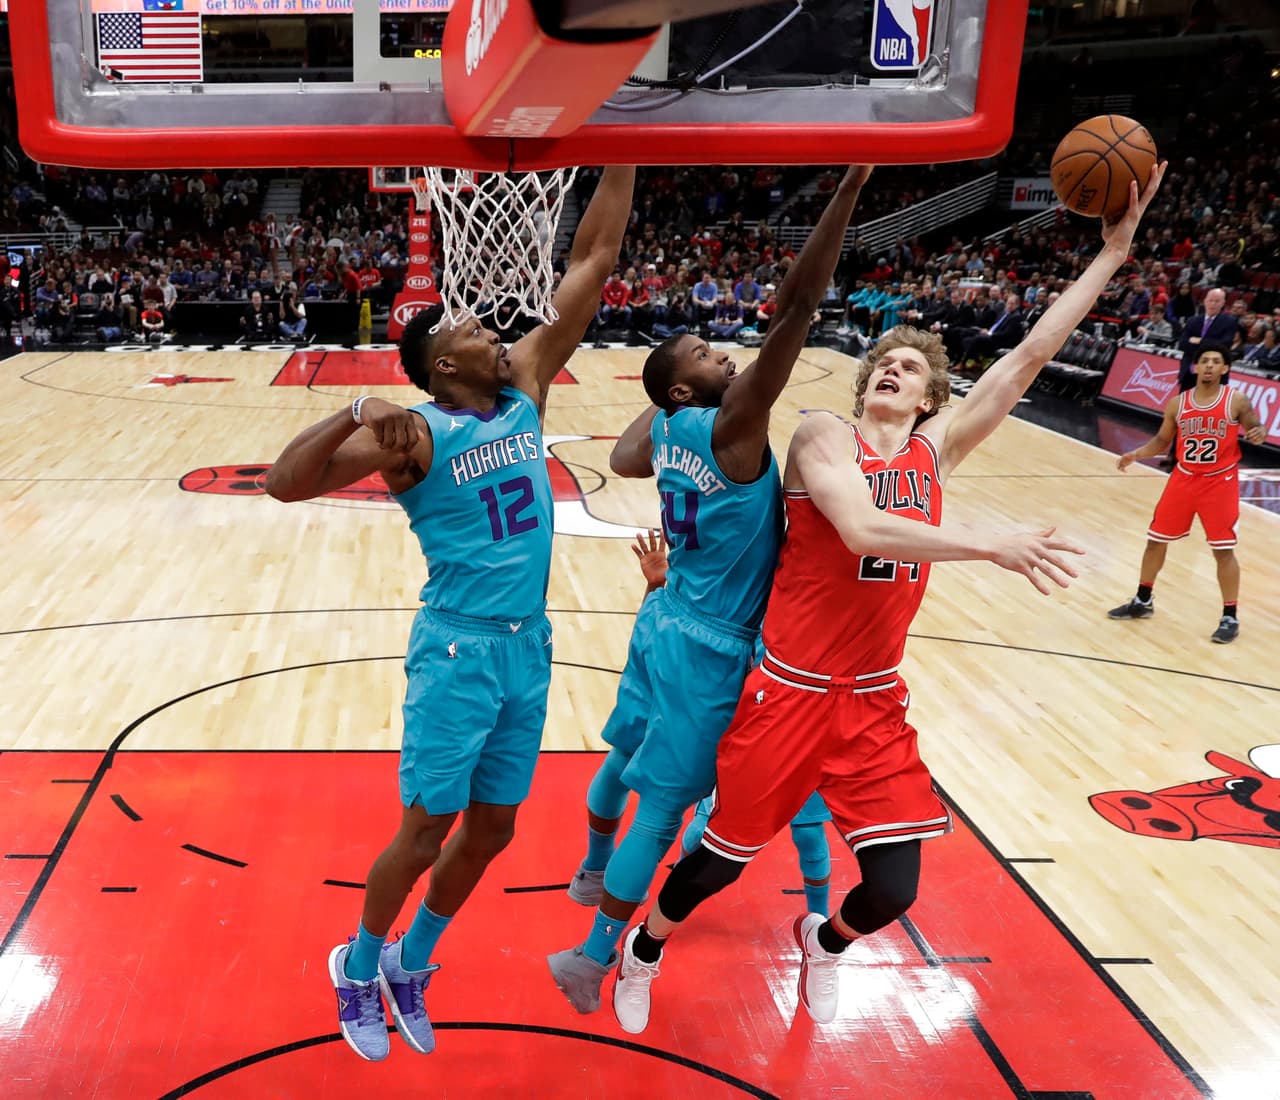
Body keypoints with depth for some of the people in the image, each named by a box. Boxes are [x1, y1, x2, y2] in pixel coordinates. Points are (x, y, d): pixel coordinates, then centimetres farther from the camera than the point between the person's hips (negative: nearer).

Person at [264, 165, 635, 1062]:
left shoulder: (526, 389, 4)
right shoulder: (415, 435, -11)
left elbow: (594, 263, 1)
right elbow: (286, 483, -22)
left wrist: (621, 158, -3)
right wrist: (359, 414, -35)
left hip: (529, 646, 6)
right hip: (459, 649, -6)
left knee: (491, 829, 14)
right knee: (426, 828, 3)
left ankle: (410, 965, 35)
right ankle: (360, 968, 29)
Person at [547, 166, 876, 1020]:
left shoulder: (666, 429, 0)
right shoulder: (731, 427, -22)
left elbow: (622, 459, 25)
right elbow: (795, 311, -32)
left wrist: (658, 401, 28)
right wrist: (851, 186, -33)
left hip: (666, 623, 9)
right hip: (710, 648, -9)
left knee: (627, 754, 26)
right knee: (663, 804, 0)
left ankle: (591, 873, 50)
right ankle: (594, 957, 9)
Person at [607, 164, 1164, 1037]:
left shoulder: (937, 450, 5)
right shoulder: (825, 437, -9)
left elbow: (1031, 355, 0)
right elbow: (863, 529, -28)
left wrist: (1112, 253, -3)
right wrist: (997, 548, -33)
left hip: (876, 703, 4)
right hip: (791, 693, -4)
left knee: (891, 892, 2)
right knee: (725, 857, 11)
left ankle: (821, 941, 39)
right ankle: (644, 950, 43)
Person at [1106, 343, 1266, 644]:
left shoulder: (1236, 401, -8)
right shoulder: (1177, 404, 1)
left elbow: (1255, 427, -1)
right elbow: (1162, 441, 10)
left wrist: (1259, 433, -25)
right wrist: (1136, 454, -8)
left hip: (1220, 483, -4)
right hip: (1183, 479, 4)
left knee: (1223, 550, -3)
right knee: (1156, 539, 9)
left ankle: (1230, 617, 9)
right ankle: (1142, 601, 28)